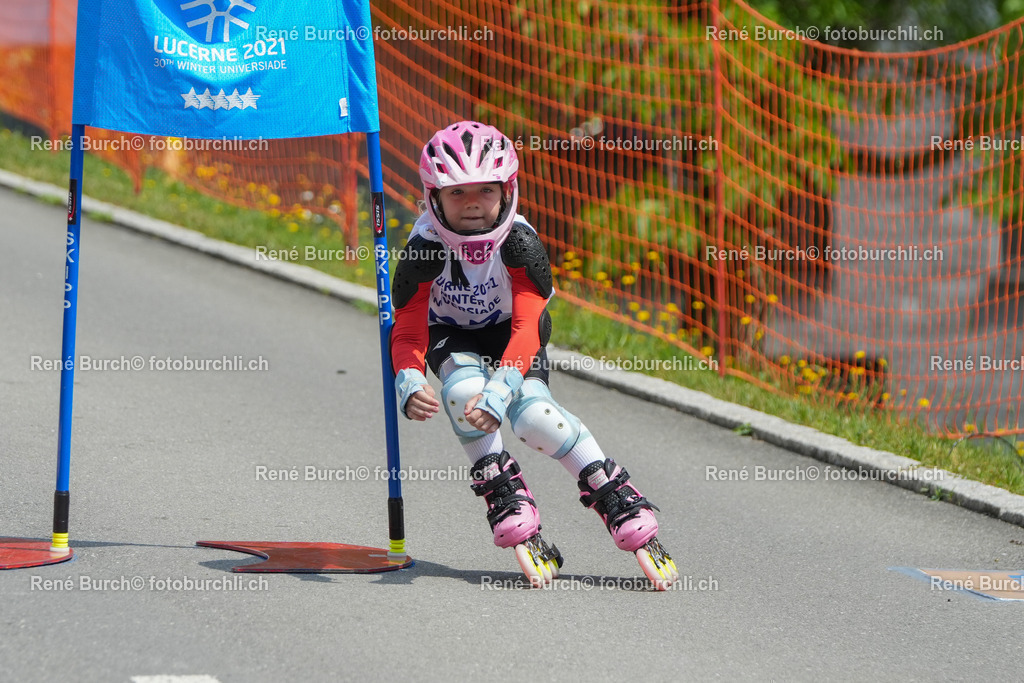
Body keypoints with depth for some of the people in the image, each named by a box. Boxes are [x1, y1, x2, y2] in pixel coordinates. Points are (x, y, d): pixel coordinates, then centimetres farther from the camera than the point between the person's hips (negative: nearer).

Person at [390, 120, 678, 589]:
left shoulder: (519, 243, -29)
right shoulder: (424, 250, -27)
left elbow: (527, 326, -34)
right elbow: (407, 331, -23)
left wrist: (502, 386, -50)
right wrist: (409, 381, -46)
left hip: (510, 331, -1)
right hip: (452, 336, 1)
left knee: (530, 413, -28)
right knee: (465, 390, -34)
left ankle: (617, 500, -14)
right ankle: (506, 500, -16)